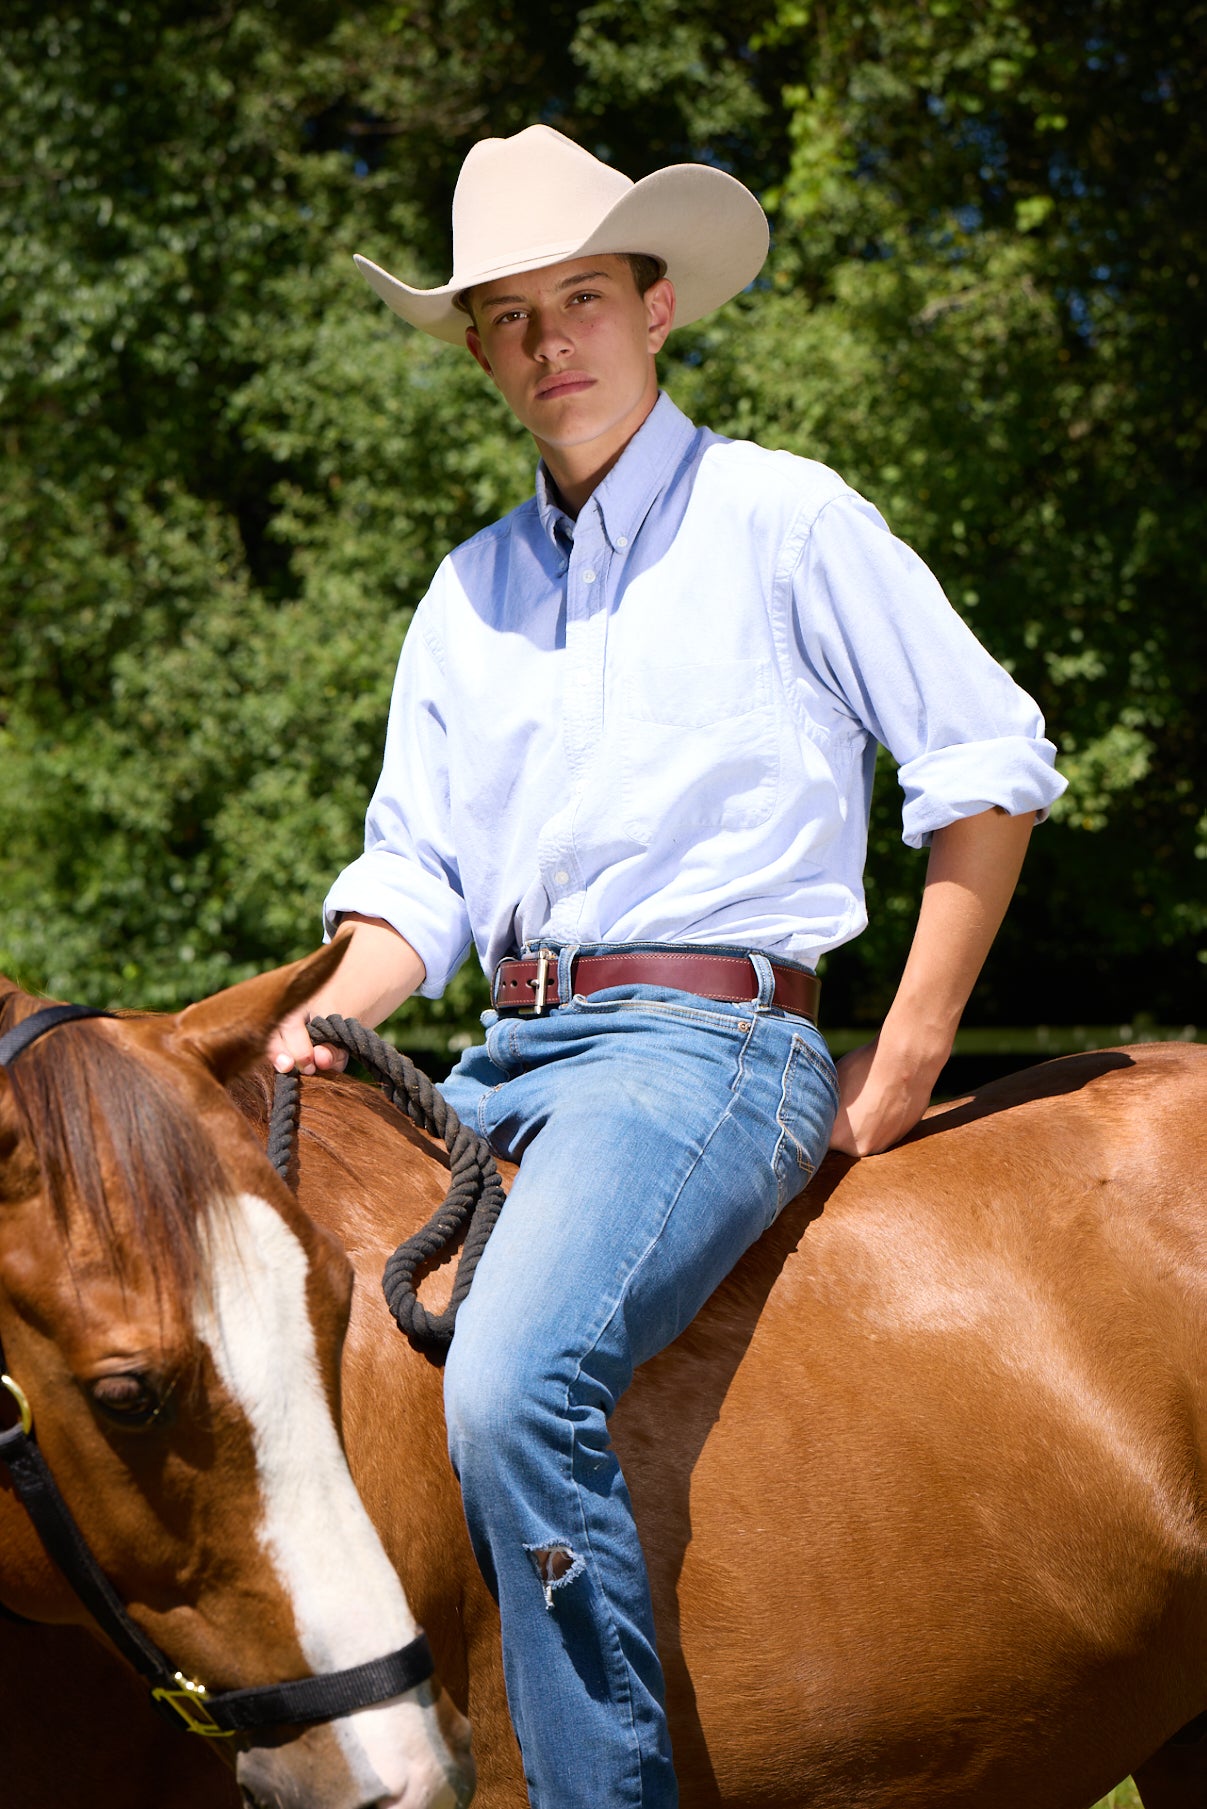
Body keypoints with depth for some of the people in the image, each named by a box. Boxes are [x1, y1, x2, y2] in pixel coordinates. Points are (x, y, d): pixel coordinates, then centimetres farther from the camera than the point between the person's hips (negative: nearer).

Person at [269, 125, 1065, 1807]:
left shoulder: (782, 518, 1)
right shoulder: (468, 592, 17)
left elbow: (989, 763, 1)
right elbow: (416, 869, 16)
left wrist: (906, 1059, -3)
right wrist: (322, 1022, -5)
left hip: (705, 1040, -7)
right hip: (501, 1058, 7)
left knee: (514, 1388, -31)